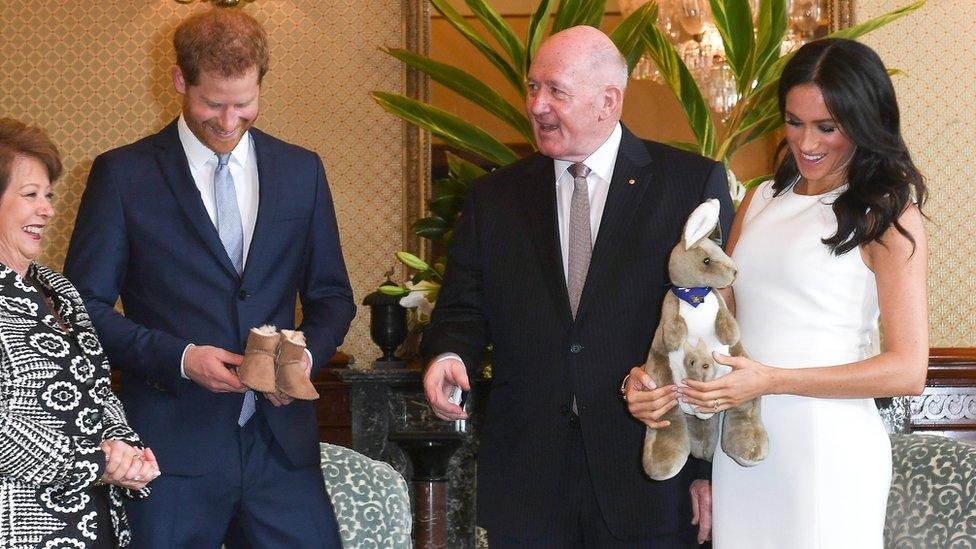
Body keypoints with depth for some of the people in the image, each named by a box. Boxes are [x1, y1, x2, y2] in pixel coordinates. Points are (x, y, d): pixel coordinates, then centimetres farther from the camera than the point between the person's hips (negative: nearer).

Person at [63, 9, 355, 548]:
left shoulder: (302, 171, 10)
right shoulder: (122, 174, 0)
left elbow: (331, 296, 15)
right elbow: (85, 306, -1)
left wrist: (307, 354, -6)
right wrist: (178, 357, -13)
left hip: (280, 441, 3)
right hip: (172, 444, -2)